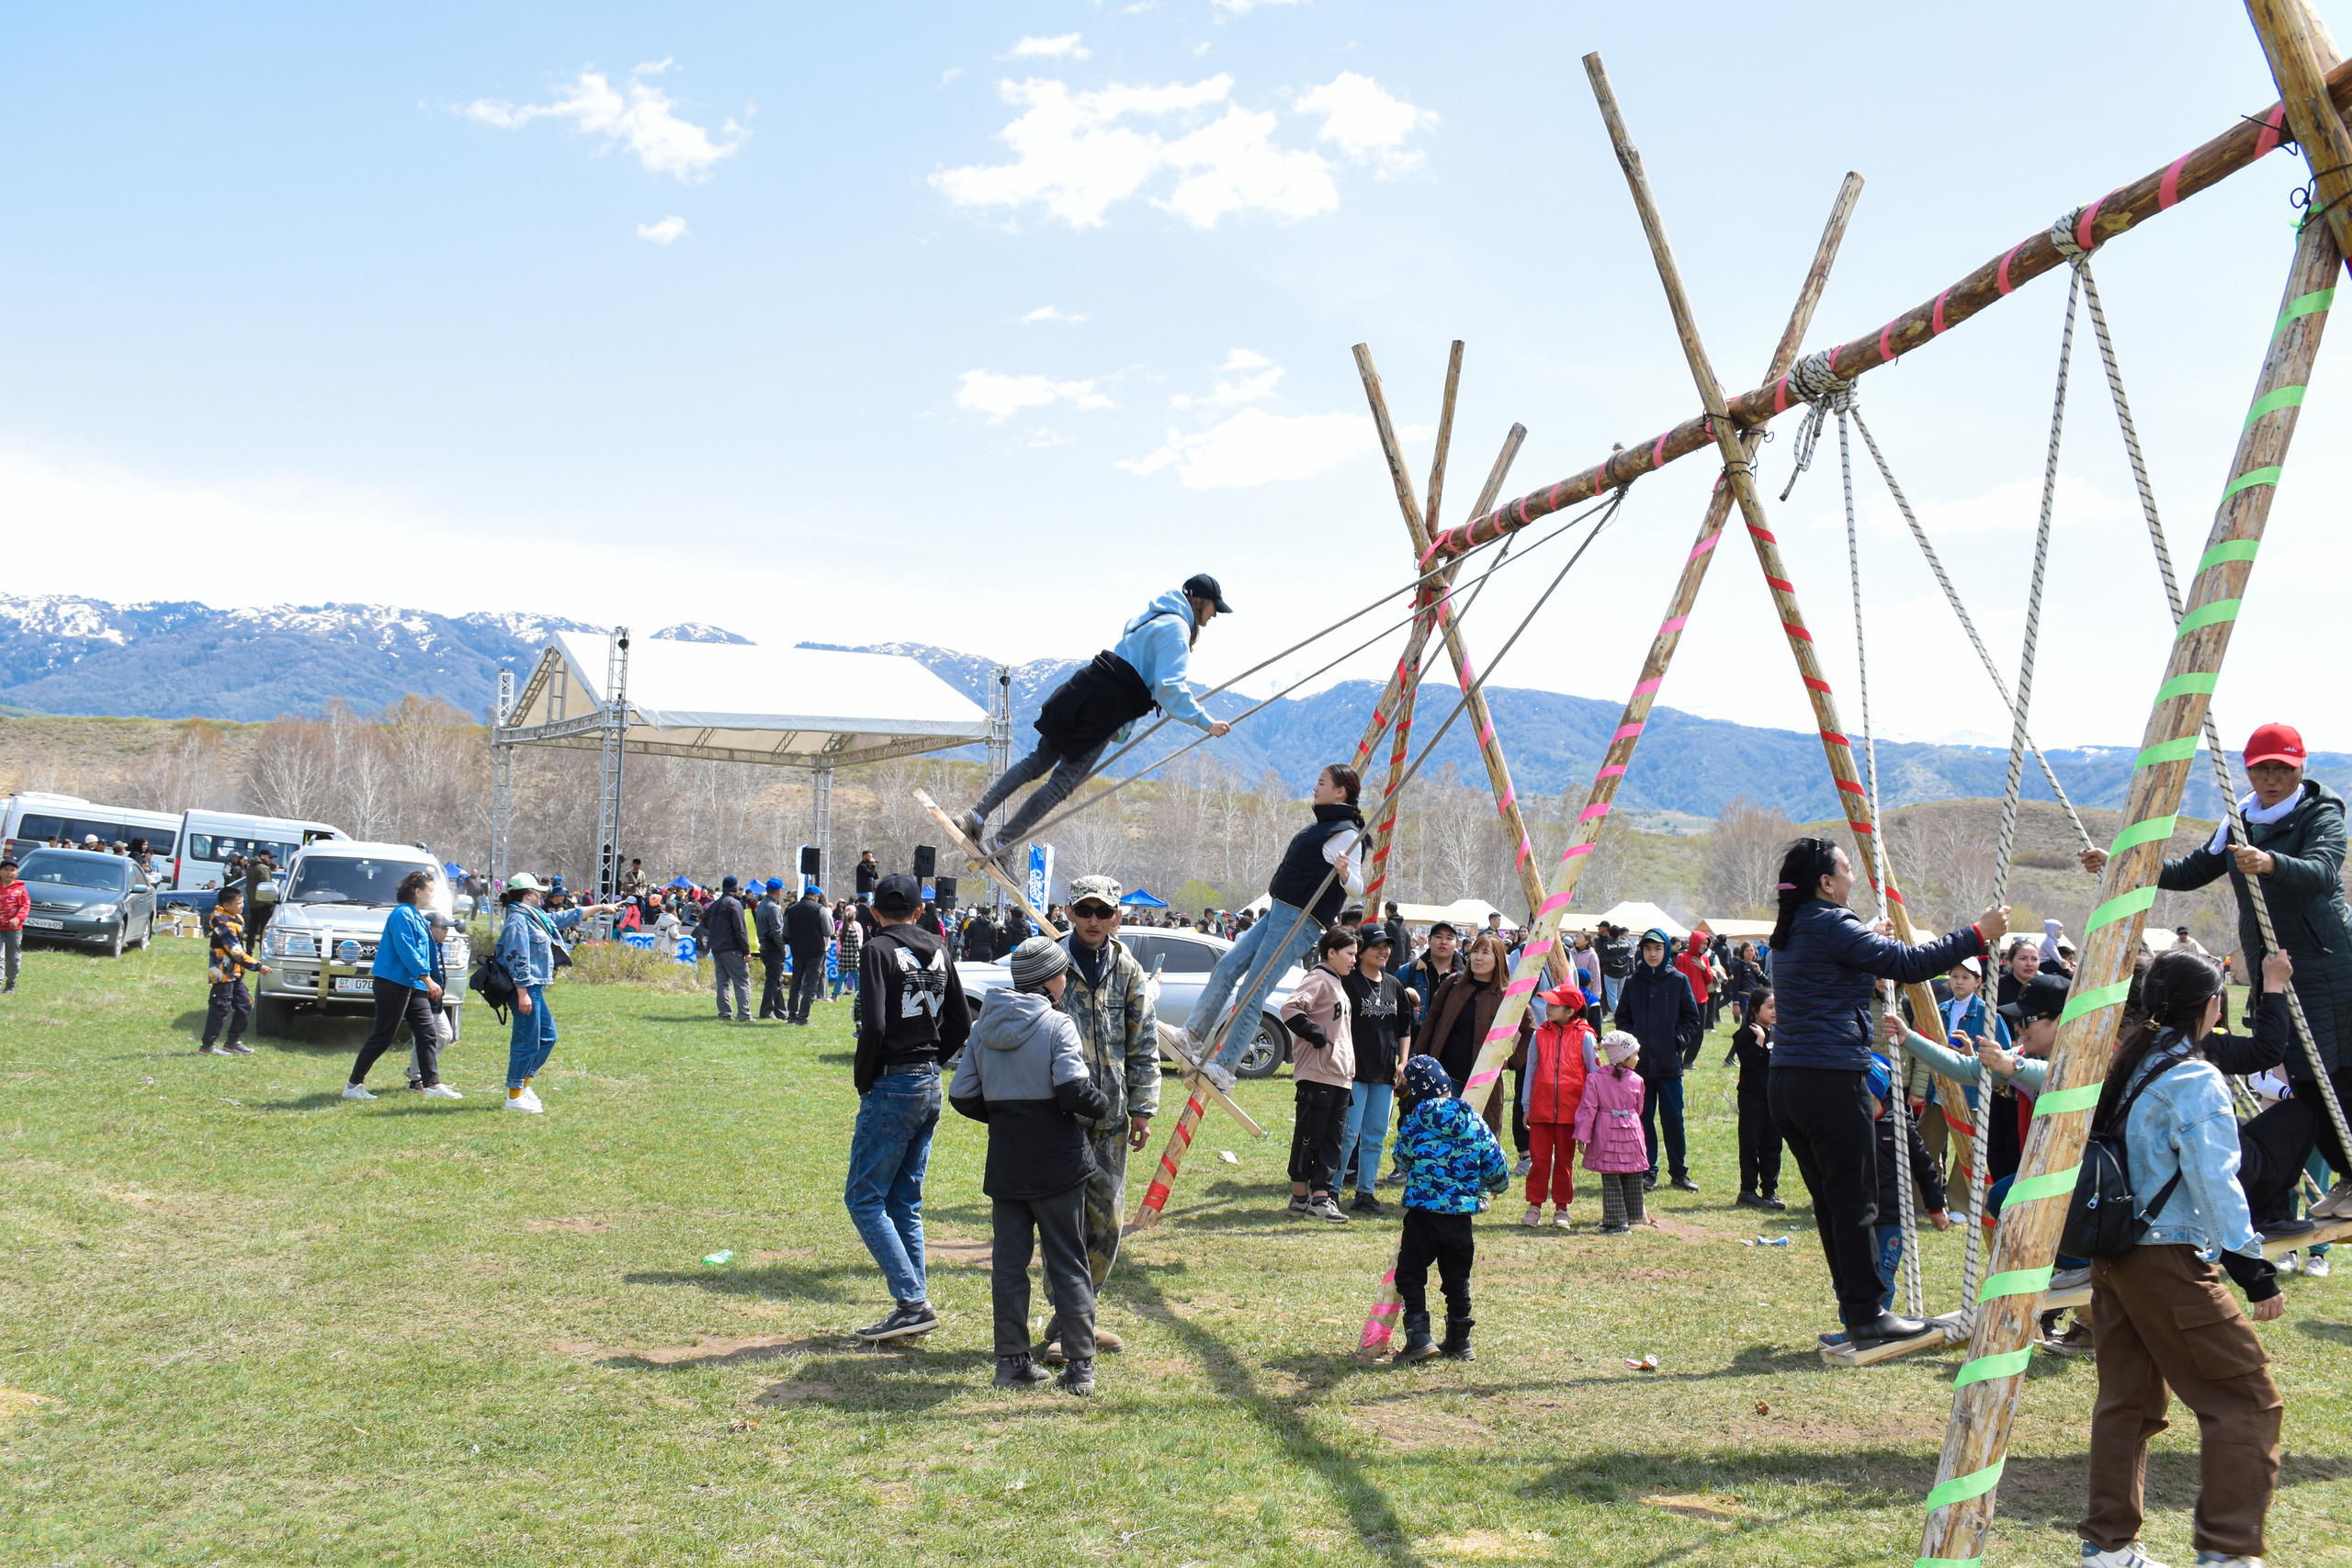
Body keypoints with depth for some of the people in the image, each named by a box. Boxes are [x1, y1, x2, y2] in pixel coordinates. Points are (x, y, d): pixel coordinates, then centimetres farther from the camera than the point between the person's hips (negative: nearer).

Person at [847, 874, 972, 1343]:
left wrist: (863, 1078, -6)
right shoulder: (938, 951, 11)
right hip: (931, 1086, 7)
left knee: (864, 1199, -2)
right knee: (905, 1203, 14)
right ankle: (913, 1307, 15)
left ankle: (912, 1302, -9)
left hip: (892, 1088, -7)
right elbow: (961, 1024, 12)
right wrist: (928, 1061, 14)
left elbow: (874, 1026, -20)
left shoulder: (879, 949, -10)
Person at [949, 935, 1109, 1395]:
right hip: (1057, 1165, -4)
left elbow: (962, 1096, 5)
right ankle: (1080, 1366, 8)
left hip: (1005, 1164, 4)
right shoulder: (1057, 1024, -12)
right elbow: (1074, 1092, -22)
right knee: (1067, 1263, 5)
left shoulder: (983, 1026, 5)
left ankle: (1012, 1361, 14)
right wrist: (1103, 1105, -3)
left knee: (1008, 1262, 12)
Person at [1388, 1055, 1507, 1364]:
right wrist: (1480, 1185, 24)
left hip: (1422, 1214, -3)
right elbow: (1498, 1172, 3)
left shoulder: (1413, 1123, -6)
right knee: (1457, 1279, 16)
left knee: (1411, 1275, 7)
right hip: (1461, 1218, 3)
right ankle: (1459, 1341, 22)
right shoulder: (1474, 1124, -1)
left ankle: (1419, 1338, -4)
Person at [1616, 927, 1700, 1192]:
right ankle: (1648, 1172, 13)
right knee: (1643, 1118, 5)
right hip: (1640, 1060, 1)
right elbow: (1622, 1018, 12)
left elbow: (1692, 1018, 6)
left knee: (1673, 1117, 3)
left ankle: (1679, 1171, 14)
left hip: (1670, 1062, -1)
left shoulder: (1679, 980, 2)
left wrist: (1679, 1040, -7)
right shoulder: (1632, 982, 7)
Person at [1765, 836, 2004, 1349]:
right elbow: (1906, 963, -14)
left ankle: (1857, 1311, 20)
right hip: (1831, 1080, -9)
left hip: (1785, 1081, 9)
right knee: (1855, 1204, -1)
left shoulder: (1789, 933, 16)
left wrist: (1872, 947, 28)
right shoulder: (1831, 926, -11)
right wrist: (1977, 935, -8)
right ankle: (1866, 1318, 4)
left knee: (1831, 1202, 14)